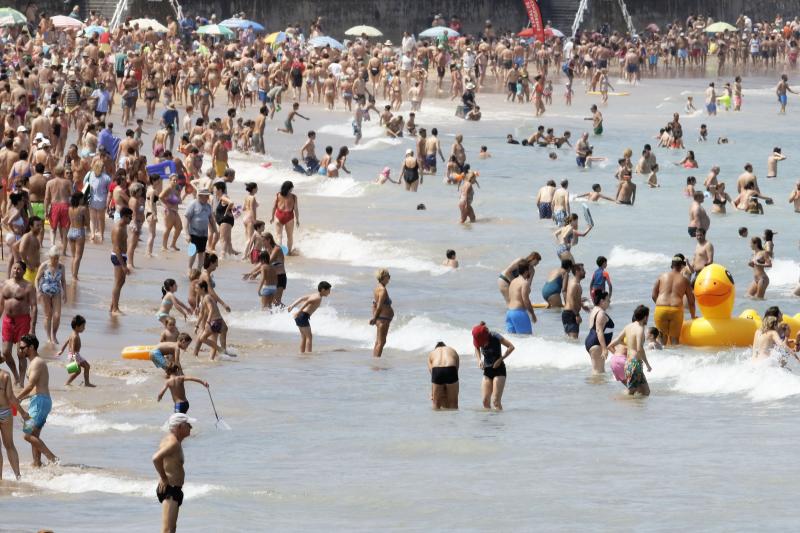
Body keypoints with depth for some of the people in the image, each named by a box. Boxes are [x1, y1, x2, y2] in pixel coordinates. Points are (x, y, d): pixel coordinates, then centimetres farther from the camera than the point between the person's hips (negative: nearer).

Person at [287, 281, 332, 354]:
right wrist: (299, 312, -29)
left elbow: (301, 298, 18)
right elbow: (307, 302, -24)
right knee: (308, 337, -5)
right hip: (303, 316, -9)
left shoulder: (314, 295, 18)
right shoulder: (318, 298, -11)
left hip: (299, 316, 9)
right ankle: (308, 353, -8)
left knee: (304, 336, 18)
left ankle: (302, 353, 21)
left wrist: (292, 306, 18)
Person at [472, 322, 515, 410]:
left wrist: (500, 359, -19)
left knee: (496, 401, -14)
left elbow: (511, 347, -14)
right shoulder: (478, 340, -3)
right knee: (485, 401, -3)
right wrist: (479, 360, 1)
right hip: (487, 371, 6)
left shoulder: (495, 337, -17)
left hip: (499, 370, -6)